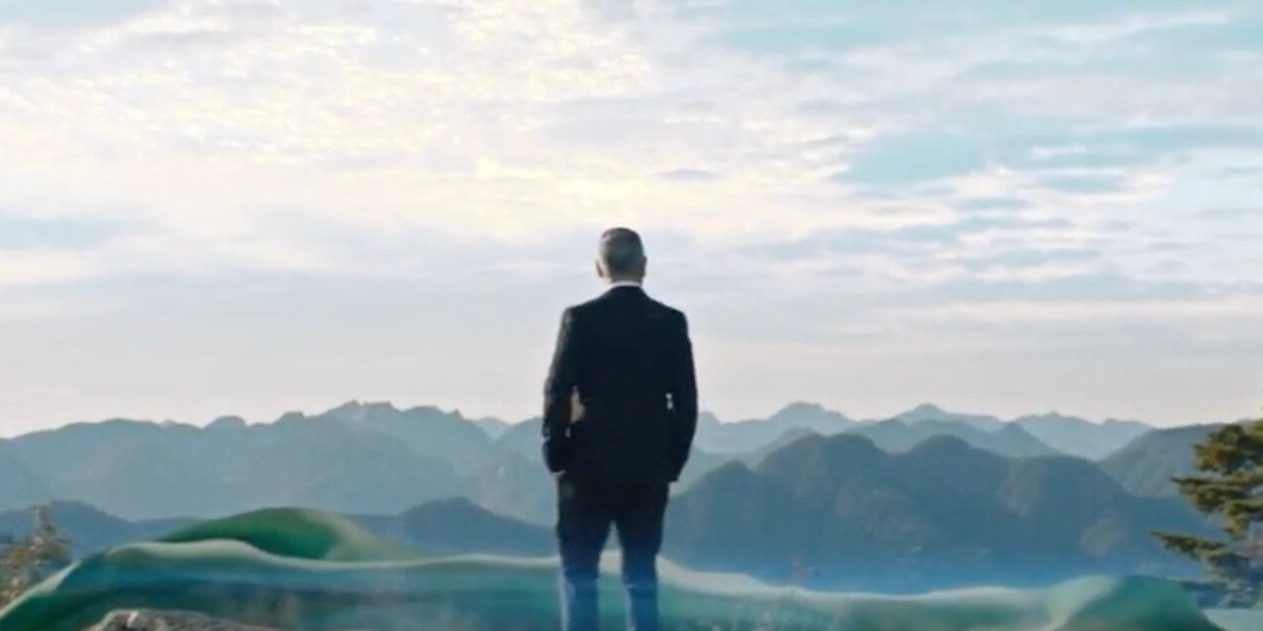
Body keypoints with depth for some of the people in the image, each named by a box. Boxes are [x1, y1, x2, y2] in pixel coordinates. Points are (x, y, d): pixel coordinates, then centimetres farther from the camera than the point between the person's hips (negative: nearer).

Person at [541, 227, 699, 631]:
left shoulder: (581, 318, -8)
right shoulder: (671, 322, 0)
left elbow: (558, 391, -8)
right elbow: (686, 400, 1)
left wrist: (556, 456, 3)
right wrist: (673, 462, 10)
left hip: (590, 465, -2)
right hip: (650, 468, 2)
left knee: (579, 573, 6)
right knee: (641, 576, 9)